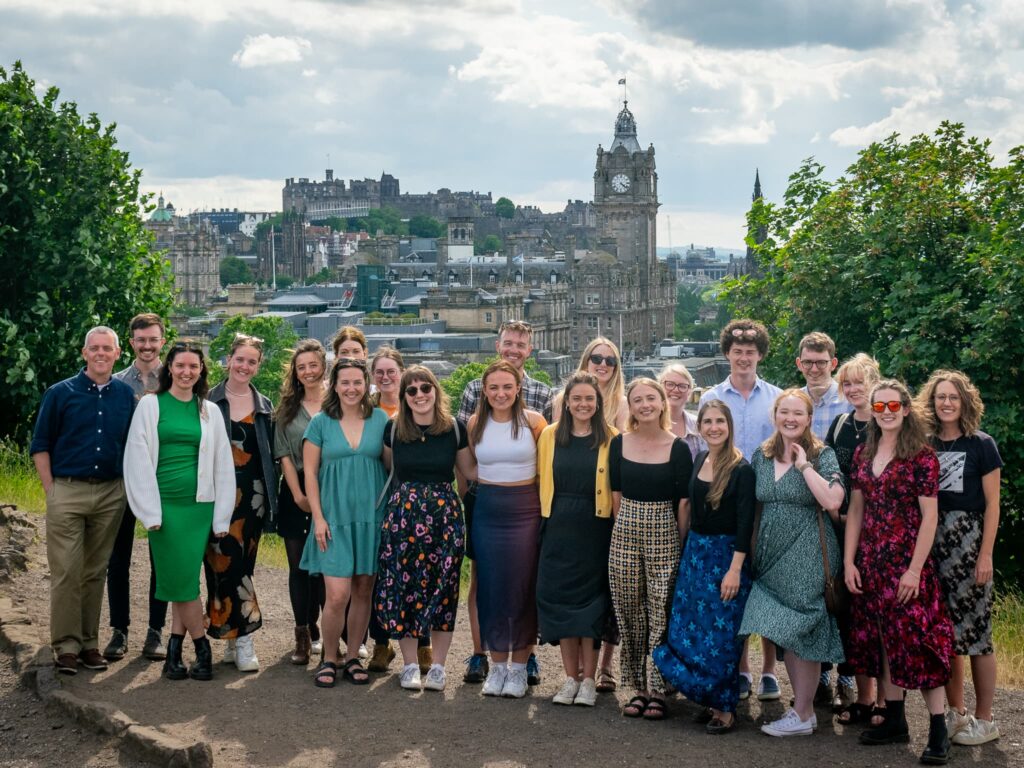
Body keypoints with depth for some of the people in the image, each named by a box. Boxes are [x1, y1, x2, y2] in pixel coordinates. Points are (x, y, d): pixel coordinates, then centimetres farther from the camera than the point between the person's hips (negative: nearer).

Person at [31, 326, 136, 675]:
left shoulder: (126, 395, 8)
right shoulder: (60, 393, 0)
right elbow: (40, 446, 2)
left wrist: (127, 485, 7)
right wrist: (50, 491, -4)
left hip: (111, 494, 3)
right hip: (67, 490, -2)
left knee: (95, 572, 8)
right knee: (66, 572, -4)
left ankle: (89, 642, 15)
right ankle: (66, 646, 1)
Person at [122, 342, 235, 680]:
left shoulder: (209, 411, 9)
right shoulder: (151, 405, 3)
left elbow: (222, 465, 10)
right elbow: (139, 460, 0)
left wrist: (222, 517, 5)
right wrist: (150, 512, -7)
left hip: (199, 506, 2)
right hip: (165, 504, -2)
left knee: (183, 580, 0)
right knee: (180, 581, -3)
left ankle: (174, 652, 10)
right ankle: (202, 650, 9)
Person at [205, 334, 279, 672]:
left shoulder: (264, 407, 11)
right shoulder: (209, 401, 2)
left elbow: (269, 455, 13)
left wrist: (270, 500, 7)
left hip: (251, 493, 2)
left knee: (240, 564, 4)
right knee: (225, 563, -8)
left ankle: (234, 638, 10)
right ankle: (242, 637, -4)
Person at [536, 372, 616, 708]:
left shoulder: (610, 439, -1)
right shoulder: (549, 436, 5)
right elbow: (543, 480, 11)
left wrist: (616, 526, -6)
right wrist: (548, 515, 5)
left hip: (595, 530, -2)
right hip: (558, 529, 2)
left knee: (590, 602, -1)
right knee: (559, 598, 2)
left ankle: (588, 680, 8)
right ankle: (571, 677, 13)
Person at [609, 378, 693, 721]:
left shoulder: (678, 448, -2)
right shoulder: (619, 444, 5)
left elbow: (684, 501, -1)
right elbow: (616, 494, 10)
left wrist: (681, 544, -2)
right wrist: (628, 529, 7)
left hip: (664, 535, -2)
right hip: (624, 535, 3)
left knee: (660, 614, -4)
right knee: (630, 613, 4)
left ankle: (657, 691, 2)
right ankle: (638, 688, 14)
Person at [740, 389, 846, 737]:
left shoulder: (822, 455, -6)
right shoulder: (761, 455, 9)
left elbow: (832, 502, -22)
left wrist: (804, 464, -17)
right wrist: (753, 549, 14)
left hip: (807, 555, -6)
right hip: (771, 552, 6)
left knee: (800, 632, -3)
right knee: (785, 633, 9)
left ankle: (802, 715, 6)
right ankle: (803, 706, 20)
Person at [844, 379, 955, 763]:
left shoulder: (922, 456, -8)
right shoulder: (863, 454, 8)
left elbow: (929, 517, -11)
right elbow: (856, 510, 10)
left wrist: (915, 570, -16)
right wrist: (849, 562, 4)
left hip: (907, 562, -6)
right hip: (870, 562, 6)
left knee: (917, 643, -6)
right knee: (881, 641, 10)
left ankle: (938, 732, 0)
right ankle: (895, 722, 19)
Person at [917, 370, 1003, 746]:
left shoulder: (981, 445, -2)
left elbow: (992, 504, -4)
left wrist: (986, 554, -11)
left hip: (969, 540, -4)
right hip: (932, 542, 4)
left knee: (974, 631, -2)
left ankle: (984, 720, 7)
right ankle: (955, 712, 18)